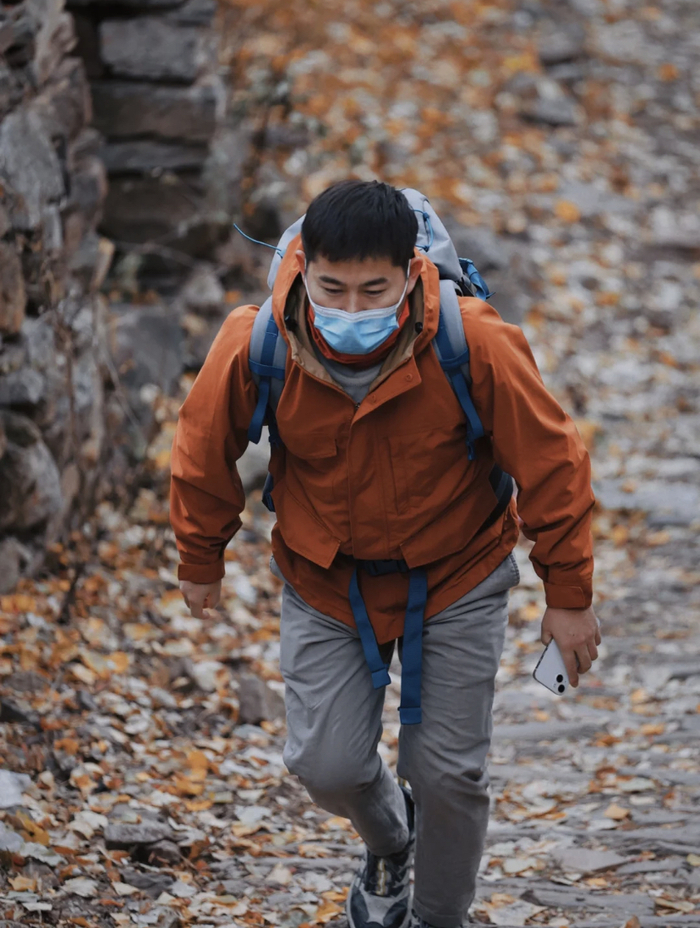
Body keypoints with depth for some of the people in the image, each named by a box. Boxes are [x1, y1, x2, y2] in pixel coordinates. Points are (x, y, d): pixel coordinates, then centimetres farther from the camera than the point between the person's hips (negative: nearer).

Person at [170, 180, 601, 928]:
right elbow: (205, 455, -3)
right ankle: (386, 844, 35)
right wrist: (200, 562, 11)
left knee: (448, 772, 0)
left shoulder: (476, 346, -28)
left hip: (455, 578, -1)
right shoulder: (252, 348, -24)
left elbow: (551, 462, -14)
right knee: (326, 764, -3)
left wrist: (568, 596, -7)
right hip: (324, 580, 1)